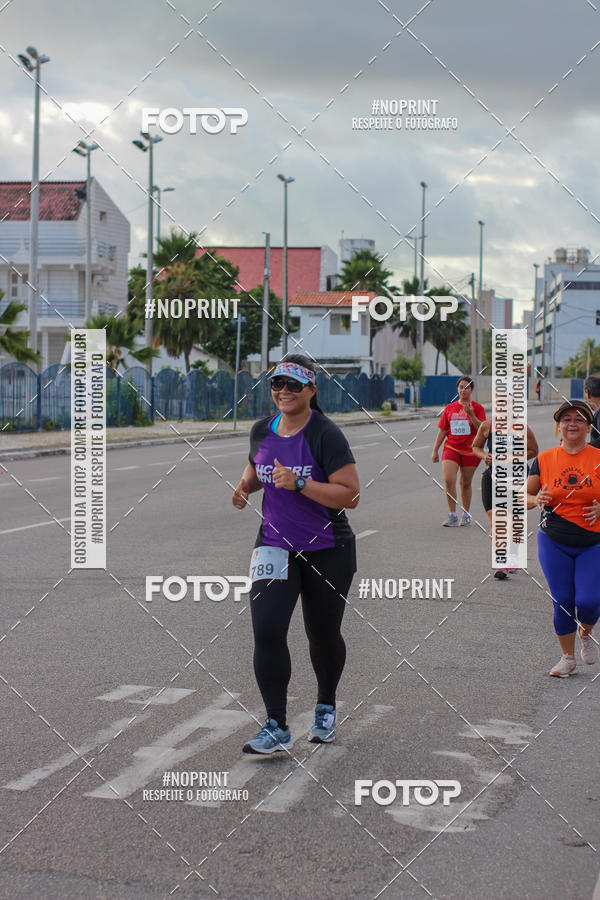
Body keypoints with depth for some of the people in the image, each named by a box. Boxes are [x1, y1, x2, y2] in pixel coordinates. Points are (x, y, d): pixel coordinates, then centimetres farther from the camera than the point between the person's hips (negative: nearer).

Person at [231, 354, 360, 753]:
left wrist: (299, 483, -27)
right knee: (267, 630, -13)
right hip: (275, 545, 4)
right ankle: (277, 728, -5)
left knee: (323, 635, 11)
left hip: (327, 551, -3)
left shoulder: (326, 434, -14)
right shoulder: (261, 430, 4)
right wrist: (246, 485, 4)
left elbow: (350, 494, -19)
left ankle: (326, 708, 39)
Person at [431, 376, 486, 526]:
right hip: (451, 448, 1)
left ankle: (466, 514, 24)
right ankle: (452, 515, -8)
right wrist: (435, 450, 9)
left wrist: (471, 415, -20)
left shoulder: (477, 407, 2)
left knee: (465, 484, 7)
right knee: (448, 480, -15)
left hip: (470, 450, -1)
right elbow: (442, 430, 11)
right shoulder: (450, 408, 8)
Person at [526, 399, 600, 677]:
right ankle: (567, 656, 21)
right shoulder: (544, 460, 0)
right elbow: (524, 495, 7)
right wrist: (536, 500, -14)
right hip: (553, 542, 1)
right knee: (563, 602, 1)